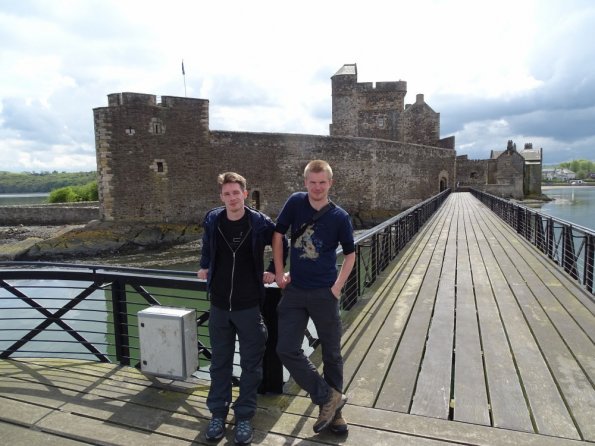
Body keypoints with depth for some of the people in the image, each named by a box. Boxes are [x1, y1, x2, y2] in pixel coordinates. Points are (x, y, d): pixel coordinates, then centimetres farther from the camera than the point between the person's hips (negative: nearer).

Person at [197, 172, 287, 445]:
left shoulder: (260, 223, -10)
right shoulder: (211, 220, -4)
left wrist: (273, 270, 3)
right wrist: (205, 267, 18)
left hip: (249, 306, -2)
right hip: (219, 305, 2)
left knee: (251, 364, 8)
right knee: (219, 362, 14)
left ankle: (244, 416, 24)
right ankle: (218, 413, 30)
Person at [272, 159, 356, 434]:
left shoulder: (340, 217, -7)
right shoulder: (295, 202, -4)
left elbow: (350, 254, 4)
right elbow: (278, 235, 5)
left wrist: (337, 286, -4)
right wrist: (279, 273, 1)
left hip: (324, 293, -1)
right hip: (294, 291, 2)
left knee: (331, 353, 10)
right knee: (287, 350, -3)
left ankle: (334, 411, 30)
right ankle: (330, 397, 14)